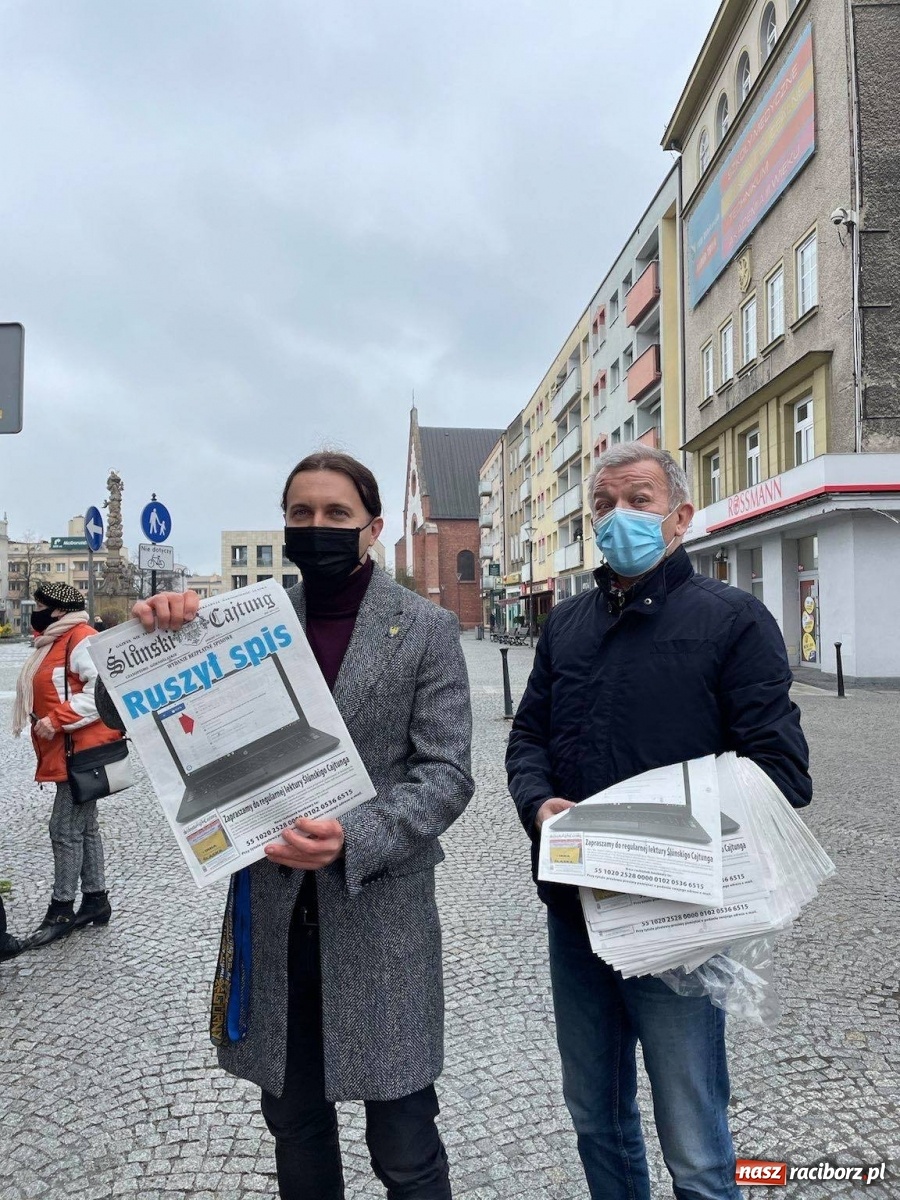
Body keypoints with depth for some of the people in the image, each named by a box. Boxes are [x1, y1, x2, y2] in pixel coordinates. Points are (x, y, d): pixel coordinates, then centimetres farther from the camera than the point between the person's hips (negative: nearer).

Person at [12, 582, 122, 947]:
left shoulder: (82, 640, -15)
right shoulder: (55, 641, 16)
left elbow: (104, 689, -26)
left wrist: (58, 719, -25)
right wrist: (46, 721, 14)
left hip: (83, 751, -10)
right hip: (67, 751, 10)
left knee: (65, 829, -5)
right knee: (83, 826, 15)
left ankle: (61, 910, 6)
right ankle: (95, 899, 25)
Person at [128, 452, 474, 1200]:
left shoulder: (425, 629, -5)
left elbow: (446, 774, -9)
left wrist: (354, 839, -24)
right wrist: (154, 636, -15)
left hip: (380, 915, -3)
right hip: (272, 913, 3)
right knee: (294, 1131, 21)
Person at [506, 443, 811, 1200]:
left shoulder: (734, 619, -7)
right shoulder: (568, 624, 10)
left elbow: (780, 767, -12)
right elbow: (529, 735, 12)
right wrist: (539, 804, -8)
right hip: (573, 909, 5)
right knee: (595, 1117, 22)